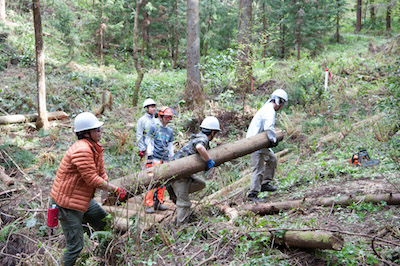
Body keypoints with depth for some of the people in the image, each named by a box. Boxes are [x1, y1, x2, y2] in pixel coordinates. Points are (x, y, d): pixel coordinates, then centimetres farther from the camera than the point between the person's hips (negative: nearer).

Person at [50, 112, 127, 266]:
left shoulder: (94, 148, 7)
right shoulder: (82, 150, -26)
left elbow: (101, 174, 7)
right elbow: (92, 180, -26)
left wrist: (113, 192, -7)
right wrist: (115, 190, -17)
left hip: (85, 200, 10)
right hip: (68, 204, -10)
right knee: (75, 246, -3)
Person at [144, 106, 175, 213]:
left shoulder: (170, 131, 16)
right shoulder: (154, 128, 2)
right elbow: (149, 142, -1)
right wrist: (149, 157, -7)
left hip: (165, 159, 6)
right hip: (155, 158, -5)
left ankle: (159, 202, 16)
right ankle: (149, 204, -7)